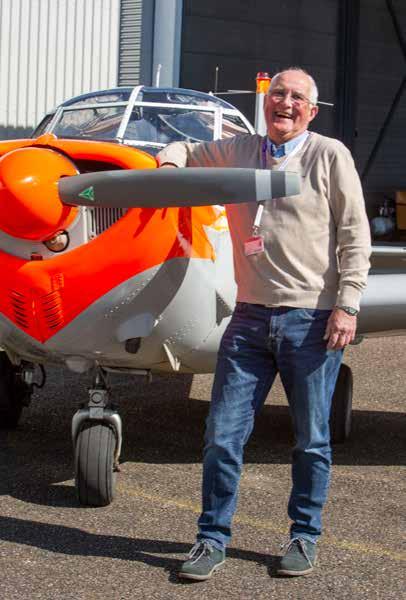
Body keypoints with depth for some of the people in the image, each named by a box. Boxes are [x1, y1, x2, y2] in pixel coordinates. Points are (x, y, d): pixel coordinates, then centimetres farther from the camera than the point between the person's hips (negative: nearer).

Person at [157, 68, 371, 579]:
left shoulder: (330, 156, 1)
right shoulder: (236, 152, 12)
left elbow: (355, 236, -1)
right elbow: (185, 151, 30)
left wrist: (347, 305, -8)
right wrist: (171, 160, 6)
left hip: (312, 320, -3)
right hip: (251, 316, 3)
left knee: (311, 440, 7)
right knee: (223, 435, 1)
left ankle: (304, 537, 22)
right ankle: (213, 538, 14)